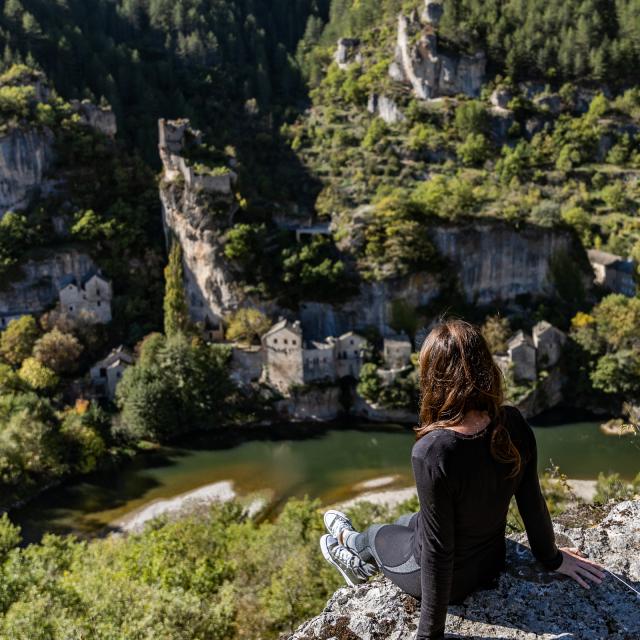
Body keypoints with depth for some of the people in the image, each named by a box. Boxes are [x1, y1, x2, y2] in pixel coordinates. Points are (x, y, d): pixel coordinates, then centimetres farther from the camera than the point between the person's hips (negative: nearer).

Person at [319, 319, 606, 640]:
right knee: (405, 522, 32)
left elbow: (438, 551, -30)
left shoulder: (431, 453, -38)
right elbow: (532, 502, -8)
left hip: (447, 579, -5)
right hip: (491, 562, 5)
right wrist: (551, 558, 12)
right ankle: (364, 563, 60)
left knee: (377, 533, 27)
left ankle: (348, 540, 61)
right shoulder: (513, 424, -21)